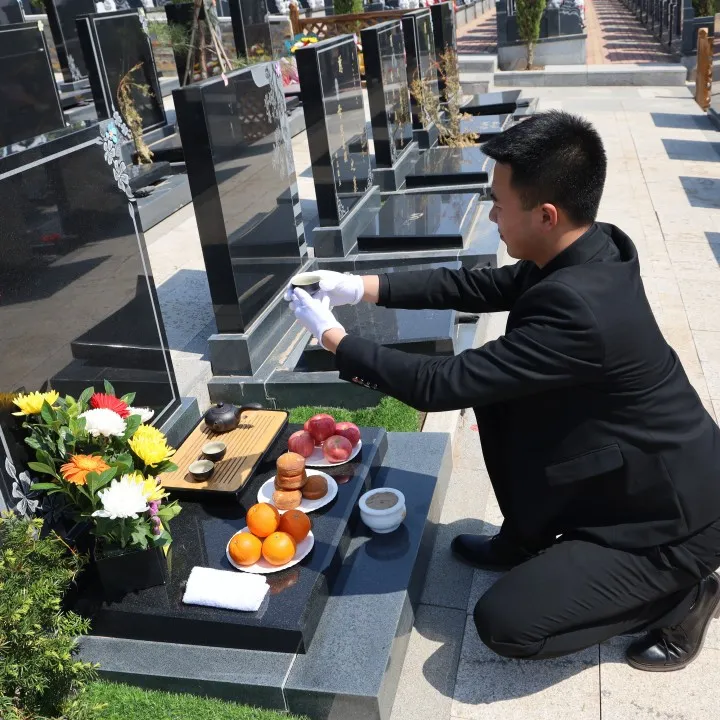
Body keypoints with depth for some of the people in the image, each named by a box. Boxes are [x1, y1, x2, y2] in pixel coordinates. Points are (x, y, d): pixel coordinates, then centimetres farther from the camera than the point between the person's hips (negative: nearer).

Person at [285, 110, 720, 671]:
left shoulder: (577, 308, -35)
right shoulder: (592, 252, -7)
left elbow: (440, 385, -28)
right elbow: (479, 286, 4)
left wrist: (334, 338, -16)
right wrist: (362, 288, -1)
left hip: (670, 521, -8)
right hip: (628, 475, 8)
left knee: (503, 623, -8)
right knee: (494, 394, 1)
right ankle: (526, 541, 21)